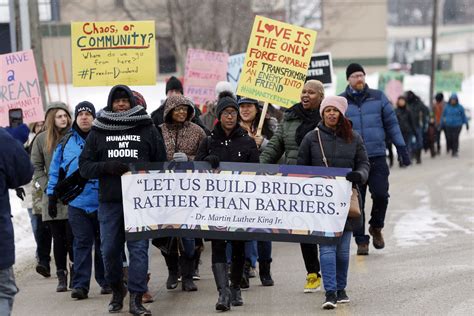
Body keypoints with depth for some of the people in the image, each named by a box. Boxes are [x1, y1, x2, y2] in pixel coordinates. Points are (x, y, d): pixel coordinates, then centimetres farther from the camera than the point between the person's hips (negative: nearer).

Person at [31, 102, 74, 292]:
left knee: (72, 238, -5)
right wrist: (47, 188, -3)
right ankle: (62, 277, 11)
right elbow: (36, 167, 8)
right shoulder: (42, 139, 6)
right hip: (52, 199, 2)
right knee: (58, 239, 5)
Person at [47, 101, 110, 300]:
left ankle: (106, 281, 20)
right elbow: (55, 170, 13)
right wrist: (52, 194, 7)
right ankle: (80, 285, -3)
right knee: (82, 244, -2)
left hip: (102, 200, 0)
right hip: (77, 201, 0)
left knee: (103, 243, 9)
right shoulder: (66, 142, 9)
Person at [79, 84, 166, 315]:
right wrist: (107, 167, -10)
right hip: (108, 201, 2)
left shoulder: (148, 129, 9)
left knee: (139, 248, -8)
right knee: (109, 249, 6)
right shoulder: (98, 132, 11)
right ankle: (117, 290, 28)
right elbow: (84, 166, 7)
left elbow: (161, 163, 12)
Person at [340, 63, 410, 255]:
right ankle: (361, 241, 9)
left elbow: (391, 122, 12)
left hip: (377, 157, 0)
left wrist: (401, 146, 6)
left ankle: (376, 227, 15)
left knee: (381, 194, -12)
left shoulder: (378, 97, 8)